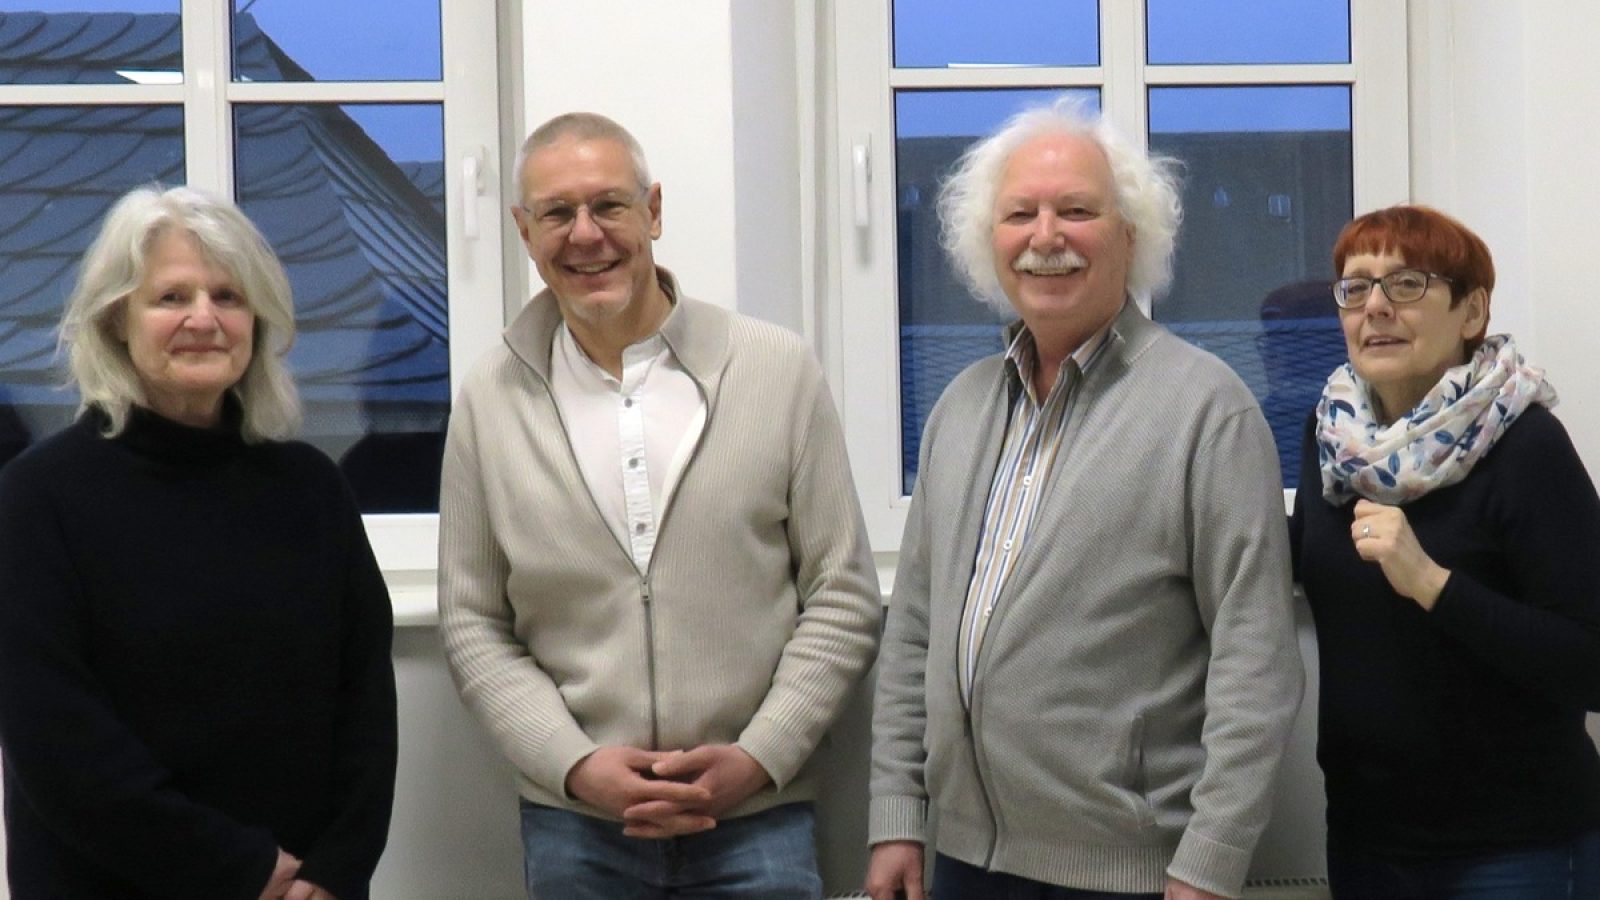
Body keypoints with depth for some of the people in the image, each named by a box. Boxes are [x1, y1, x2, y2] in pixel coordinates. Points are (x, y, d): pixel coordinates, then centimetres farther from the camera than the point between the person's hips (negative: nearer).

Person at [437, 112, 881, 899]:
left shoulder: (779, 370, -1)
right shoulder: (490, 399, 2)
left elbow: (842, 598, 0)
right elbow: (474, 622, 4)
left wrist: (758, 757, -9)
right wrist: (574, 765, -8)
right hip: (571, 826, 1)